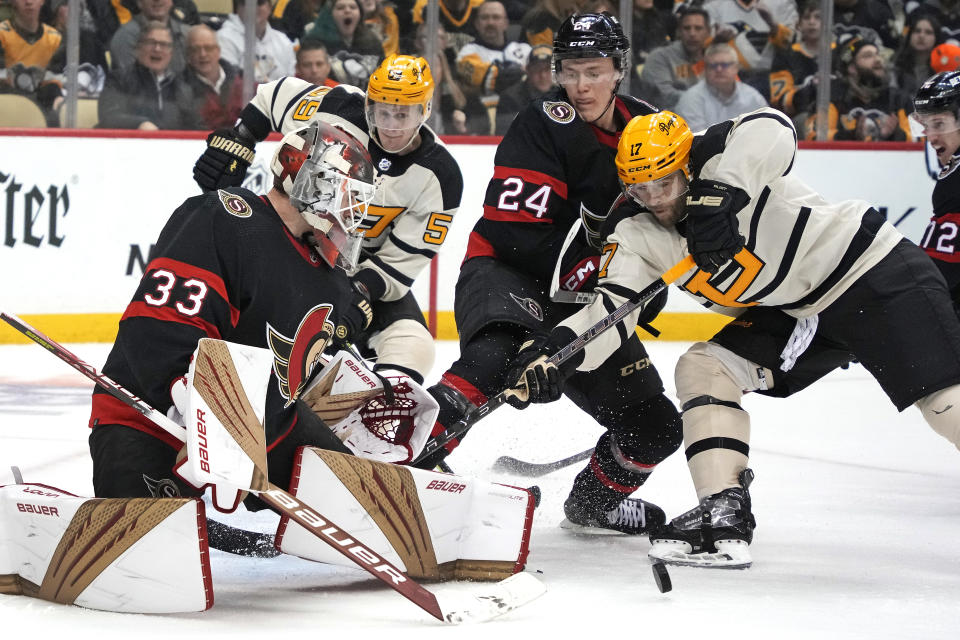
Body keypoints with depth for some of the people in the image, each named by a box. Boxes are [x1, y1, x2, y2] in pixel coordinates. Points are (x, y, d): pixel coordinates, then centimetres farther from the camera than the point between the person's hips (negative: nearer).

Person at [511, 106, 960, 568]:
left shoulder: (715, 159, -21)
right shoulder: (635, 230, -5)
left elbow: (770, 130, -40)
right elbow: (613, 305, -13)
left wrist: (720, 195, -51)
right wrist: (561, 348, -31)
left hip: (872, 267, -7)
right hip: (788, 315, 7)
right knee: (701, 368, -7)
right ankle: (724, 517, -11)